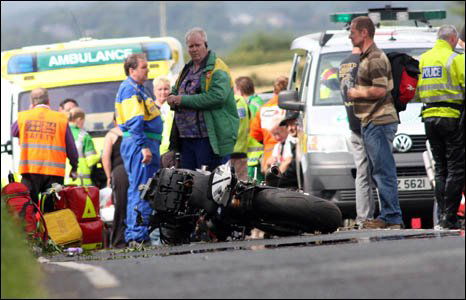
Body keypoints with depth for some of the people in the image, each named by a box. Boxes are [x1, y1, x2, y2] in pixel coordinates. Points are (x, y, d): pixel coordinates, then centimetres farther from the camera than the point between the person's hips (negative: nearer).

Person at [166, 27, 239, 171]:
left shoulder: (217, 70, -8)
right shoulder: (187, 69, 19)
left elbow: (216, 97, -22)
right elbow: (174, 92, 27)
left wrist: (184, 100, -18)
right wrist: (173, 99, -1)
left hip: (210, 139, -8)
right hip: (186, 138, 8)